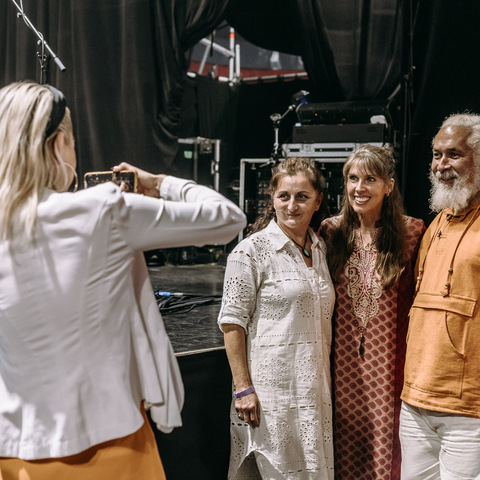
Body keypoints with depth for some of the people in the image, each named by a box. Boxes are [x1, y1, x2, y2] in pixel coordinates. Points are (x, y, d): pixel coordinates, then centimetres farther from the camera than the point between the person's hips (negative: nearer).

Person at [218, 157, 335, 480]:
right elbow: (232, 322, -10)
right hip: (271, 386, -6)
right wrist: (243, 388, -15)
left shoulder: (320, 249, 11)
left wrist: (324, 382, 14)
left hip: (313, 388, 6)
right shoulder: (252, 251, -9)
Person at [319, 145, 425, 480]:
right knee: (345, 444, 11)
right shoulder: (332, 231, 3)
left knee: (386, 442, 4)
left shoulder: (412, 232, -4)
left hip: (389, 362, -2)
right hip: (344, 361, 2)